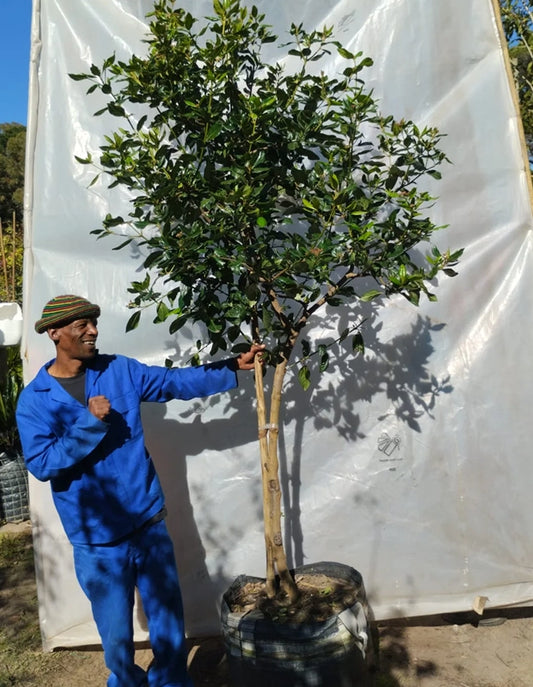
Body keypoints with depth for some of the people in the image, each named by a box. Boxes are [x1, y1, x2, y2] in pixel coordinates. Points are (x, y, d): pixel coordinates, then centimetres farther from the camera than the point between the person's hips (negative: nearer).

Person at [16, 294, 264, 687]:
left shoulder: (120, 370, -1)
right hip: (96, 539, -2)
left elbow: (179, 381, -1)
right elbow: (40, 464, -15)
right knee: (116, 633, 17)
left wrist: (234, 367, -7)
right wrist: (91, 422, -23)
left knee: (170, 620, 16)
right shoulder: (34, 400, -6)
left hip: (149, 521, 2)